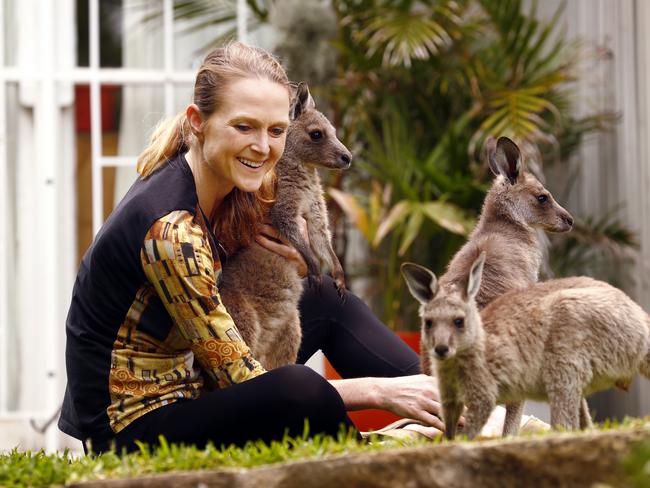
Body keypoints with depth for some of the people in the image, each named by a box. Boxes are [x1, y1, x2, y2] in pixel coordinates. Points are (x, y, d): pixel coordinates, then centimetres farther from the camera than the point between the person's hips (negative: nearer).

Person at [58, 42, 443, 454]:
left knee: (328, 301, 9)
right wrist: (379, 390, -24)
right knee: (300, 392, -30)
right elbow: (238, 381, -24)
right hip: (133, 427, -10)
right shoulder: (170, 229, -27)